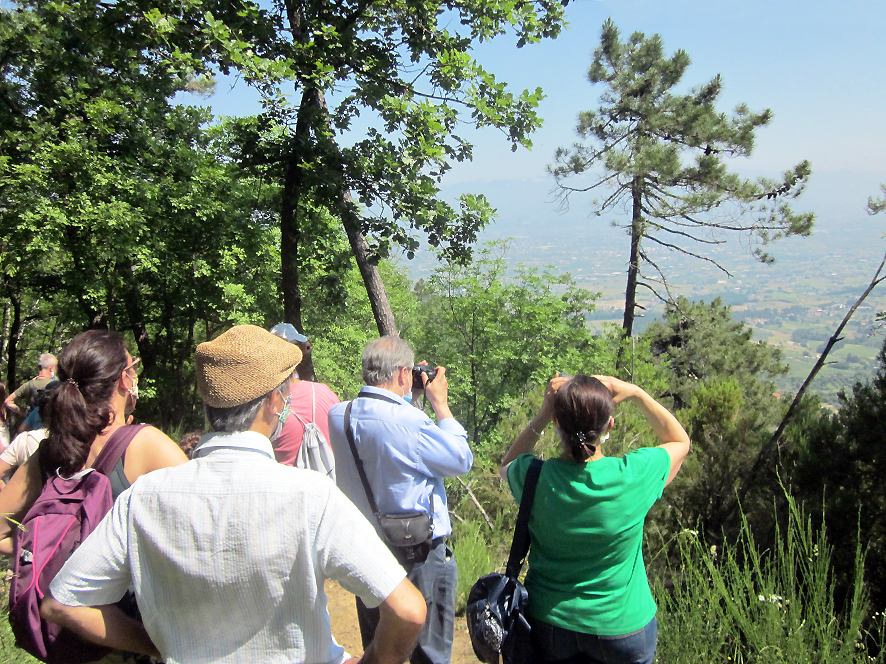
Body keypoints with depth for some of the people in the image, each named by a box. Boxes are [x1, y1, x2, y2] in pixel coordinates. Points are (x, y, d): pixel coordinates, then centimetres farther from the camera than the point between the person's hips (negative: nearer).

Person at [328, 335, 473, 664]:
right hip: (420, 559, -6)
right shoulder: (410, 423, -28)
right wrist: (440, 403, -5)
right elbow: (462, 459, -12)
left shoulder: (337, 415, -6)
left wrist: (409, 401, 10)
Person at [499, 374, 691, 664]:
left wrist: (543, 414, -5)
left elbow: (507, 464, 7)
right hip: (621, 627, 0)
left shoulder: (535, 477, -21)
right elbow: (680, 441, 0)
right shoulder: (634, 476, -23)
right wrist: (636, 393, -7)